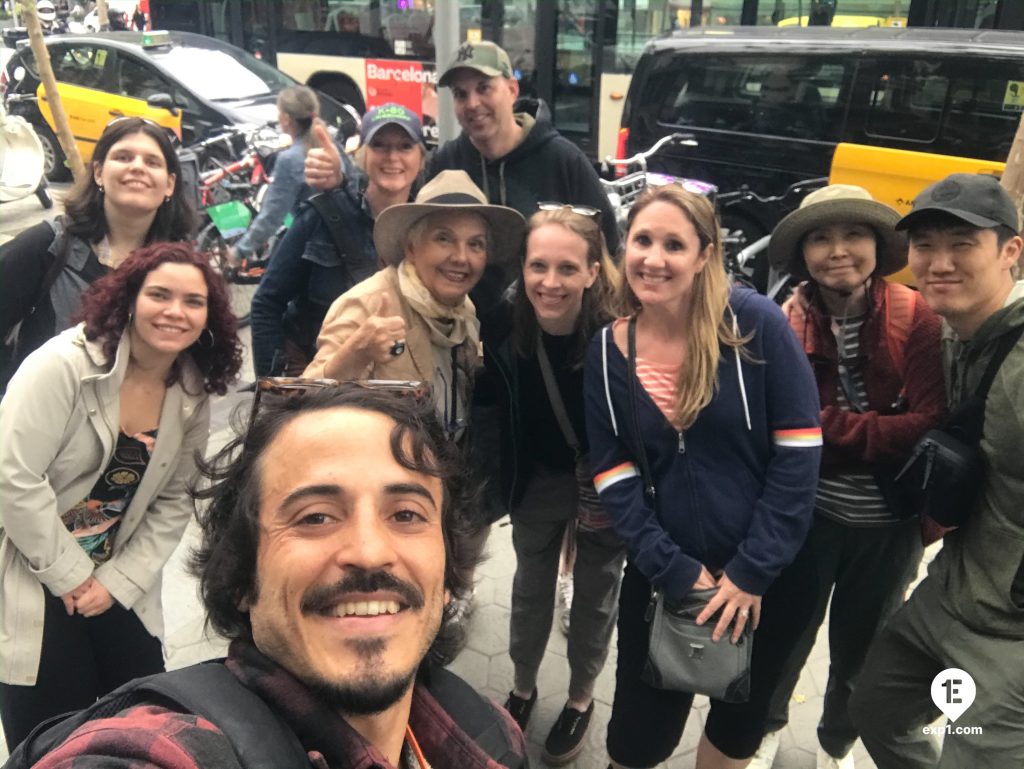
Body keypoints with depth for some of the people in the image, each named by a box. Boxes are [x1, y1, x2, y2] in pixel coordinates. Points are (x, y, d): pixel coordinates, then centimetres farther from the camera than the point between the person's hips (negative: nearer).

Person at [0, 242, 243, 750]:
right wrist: (70, 575, -15)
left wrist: (119, 580, -7)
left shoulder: (193, 392, -3)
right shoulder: (63, 365, -19)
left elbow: (174, 502, 1)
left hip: (117, 581, 5)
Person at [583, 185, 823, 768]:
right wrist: (675, 571, -12)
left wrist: (753, 571, -13)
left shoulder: (756, 324, -13)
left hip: (769, 578, -1)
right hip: (664, 578, 2)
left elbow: (799, 452, -13)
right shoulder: (608, 352, -4)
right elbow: (615, 479, -4)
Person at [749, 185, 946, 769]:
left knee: (859, 648, 21)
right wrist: (880, 434, -23)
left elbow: (932, 428, -21)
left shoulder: (918, 319, -13)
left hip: (889, 524, 0)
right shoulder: (788, 325, -10)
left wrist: (825, 424, -21)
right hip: (805, 514, 0)